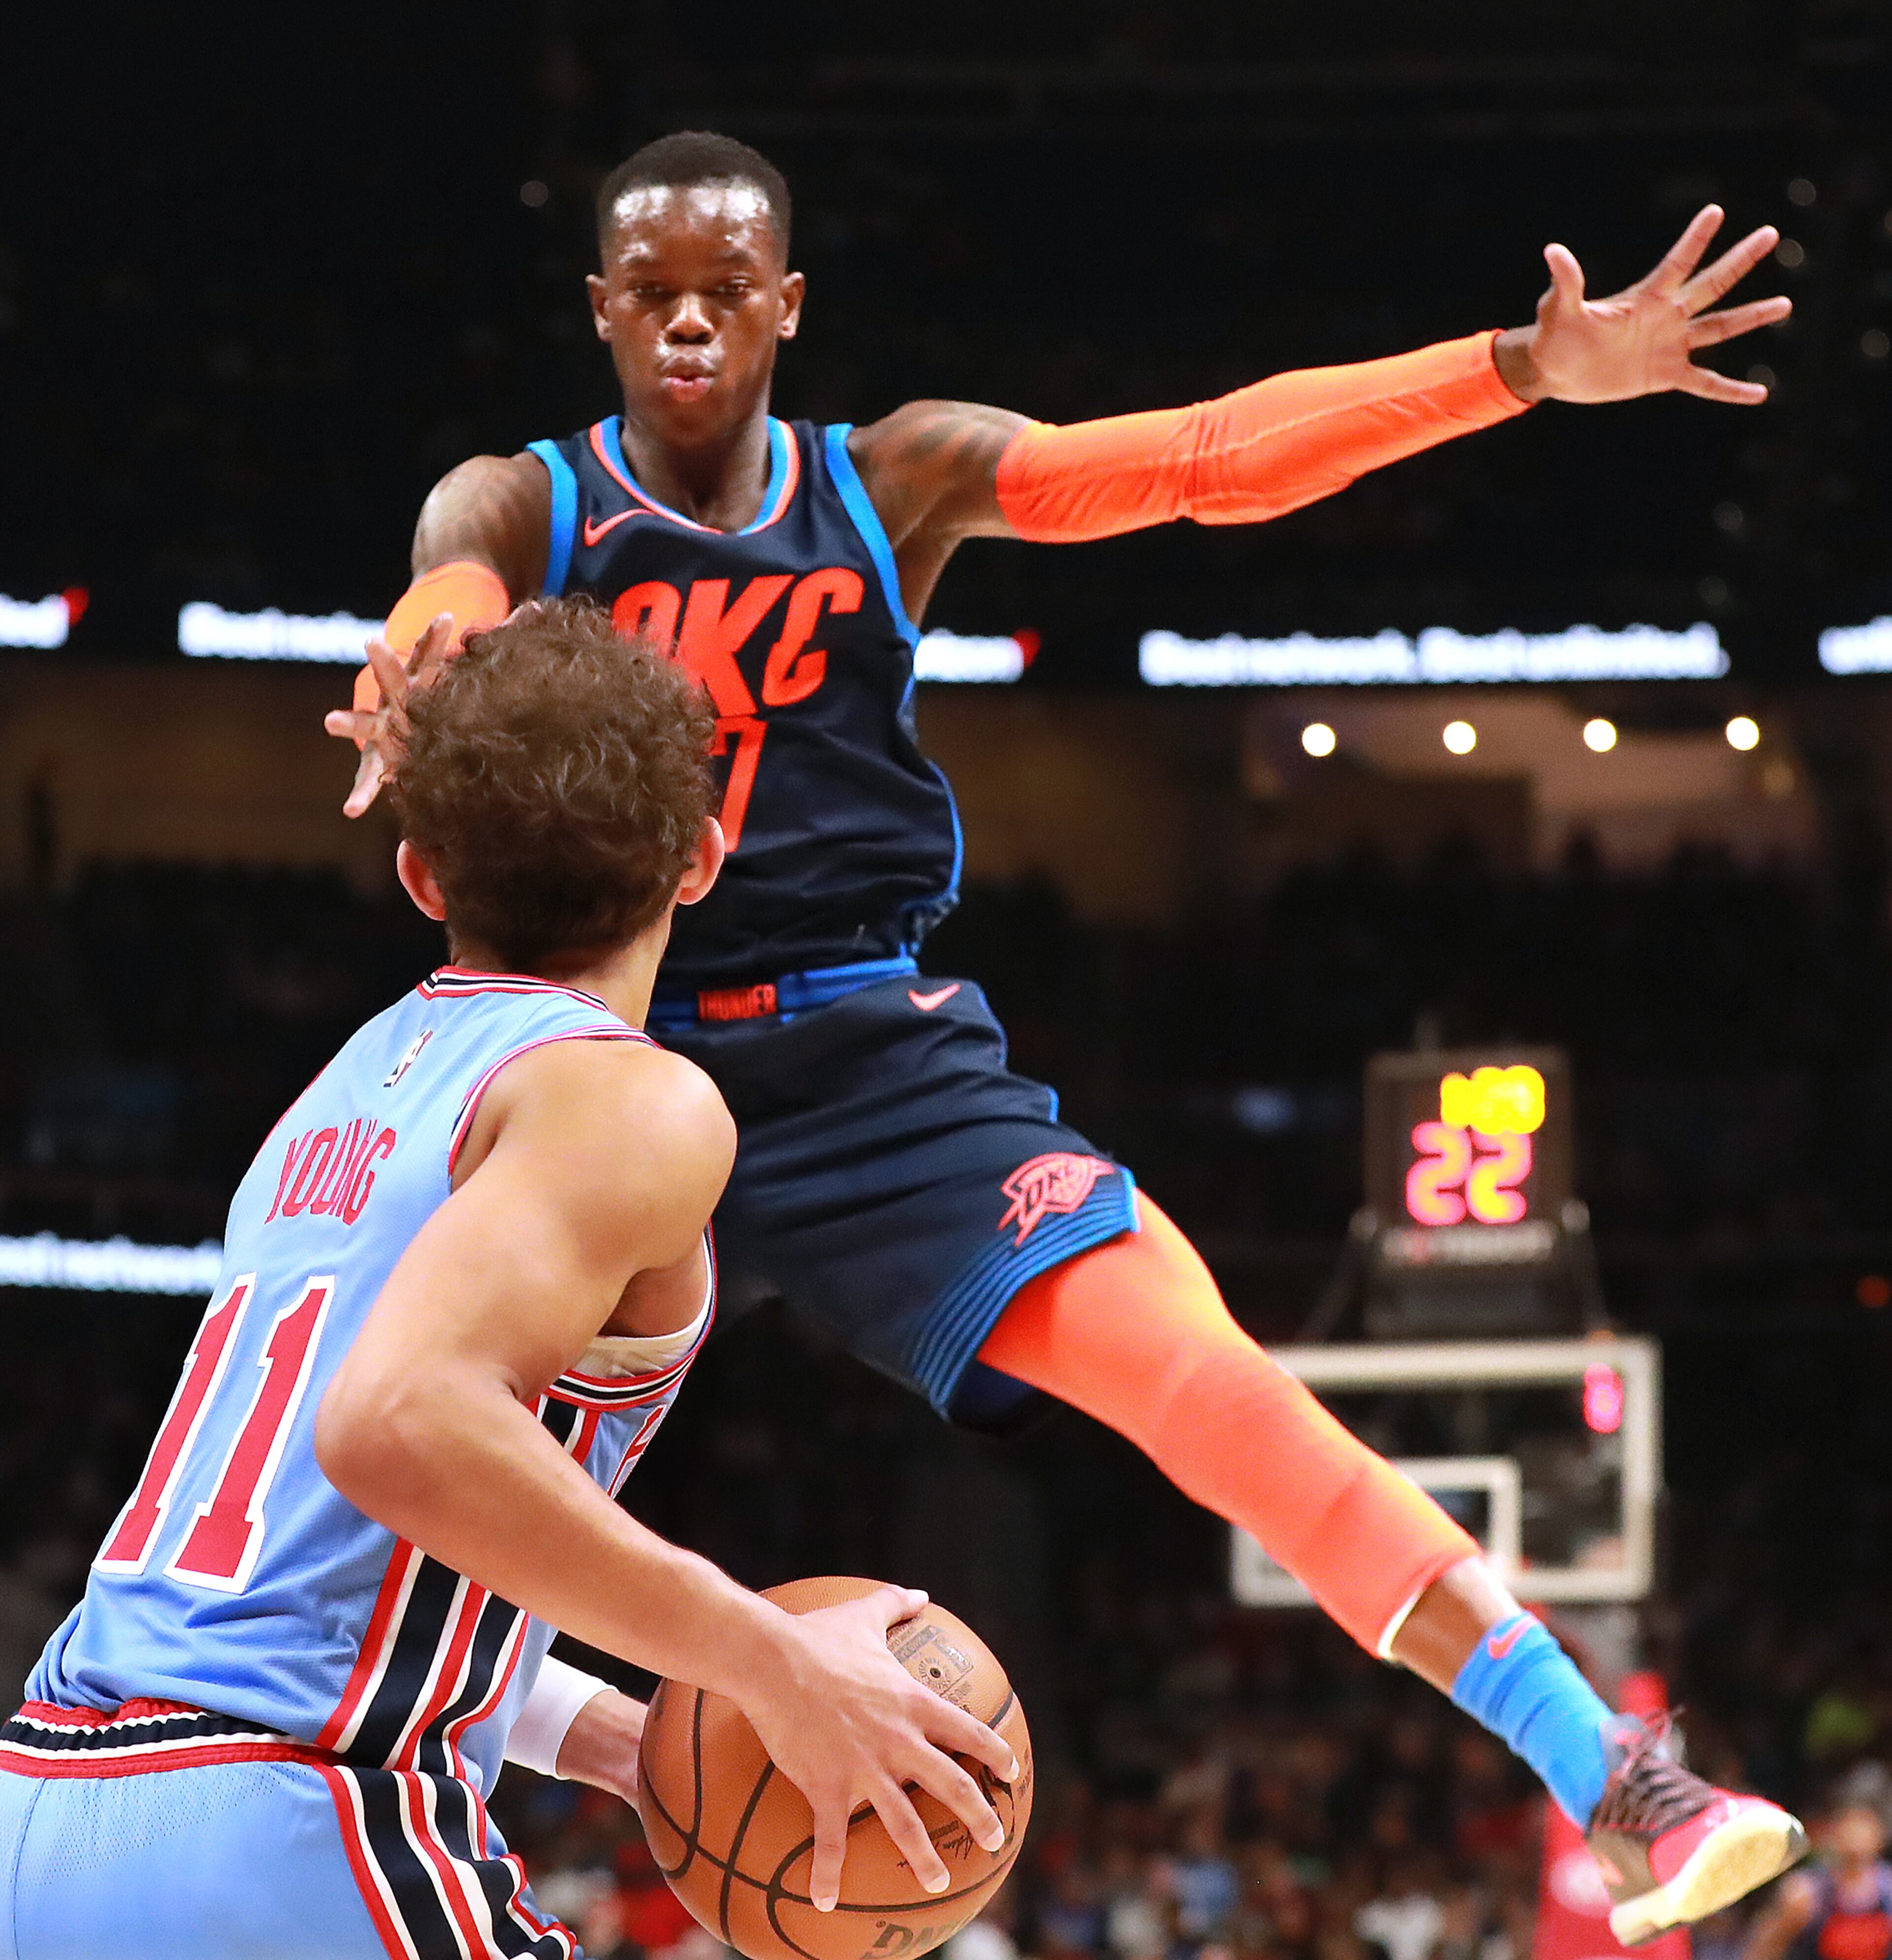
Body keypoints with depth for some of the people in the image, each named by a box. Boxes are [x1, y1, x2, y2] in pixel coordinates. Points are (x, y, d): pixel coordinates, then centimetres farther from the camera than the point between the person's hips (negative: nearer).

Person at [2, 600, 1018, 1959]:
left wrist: (618, 1740, 19)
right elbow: (397, 1423, -23)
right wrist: (773, 1668, -16)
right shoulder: (639, 1105, -5)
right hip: (274, 1836, -8)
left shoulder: (347, 1095, 21)